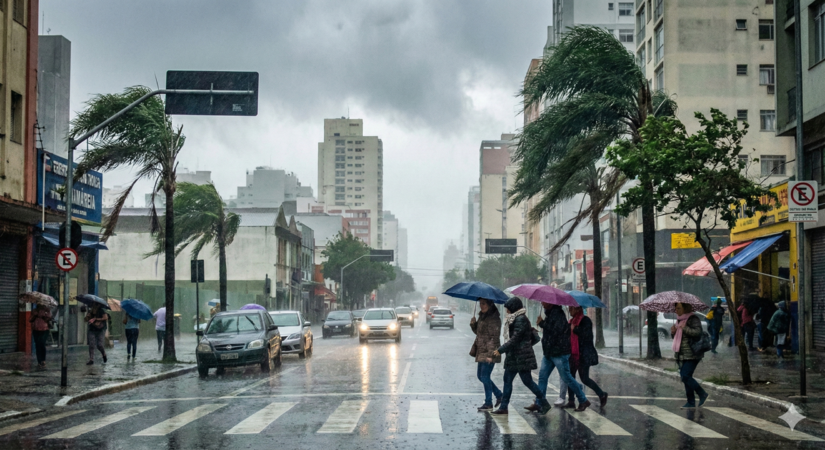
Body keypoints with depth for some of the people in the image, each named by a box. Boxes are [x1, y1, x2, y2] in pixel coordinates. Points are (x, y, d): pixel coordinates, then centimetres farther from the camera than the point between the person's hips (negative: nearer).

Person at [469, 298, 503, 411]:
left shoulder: (494, 318, -15)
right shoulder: (482, 316, 15)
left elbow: (494, 337, -19)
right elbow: (478, 332, 22)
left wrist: (490, 354, -23)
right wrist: (473, 324, 2)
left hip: (489, 352, -10)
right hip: (481, 351, 10)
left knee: (485, 376, -7)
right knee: (480, 375, 13)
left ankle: (488, 404, 1)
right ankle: (499, 395, 24)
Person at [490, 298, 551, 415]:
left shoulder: (521, 320, -17)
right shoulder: (515, 319, 14)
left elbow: (515, 339, -21)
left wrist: (500, 350, -19)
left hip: (521, 357, -10)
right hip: (513, 356, 10)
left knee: (527, 381, -3)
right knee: (507, 380, 8)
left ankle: (544, 403, 9)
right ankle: (503, 407, 10)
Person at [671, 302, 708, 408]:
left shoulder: (693, 319, -10)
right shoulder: (679, 320, 17)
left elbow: (698, 332, -25)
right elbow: (675, 337, 24)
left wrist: (685, 328, -27)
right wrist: (673, 332, 3)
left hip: (691, 355, -9)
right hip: (681, 355, 9)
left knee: (686, 376, -16)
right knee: (685, 377, 8)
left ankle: (703, 394, -2)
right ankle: (691, 402, 13)